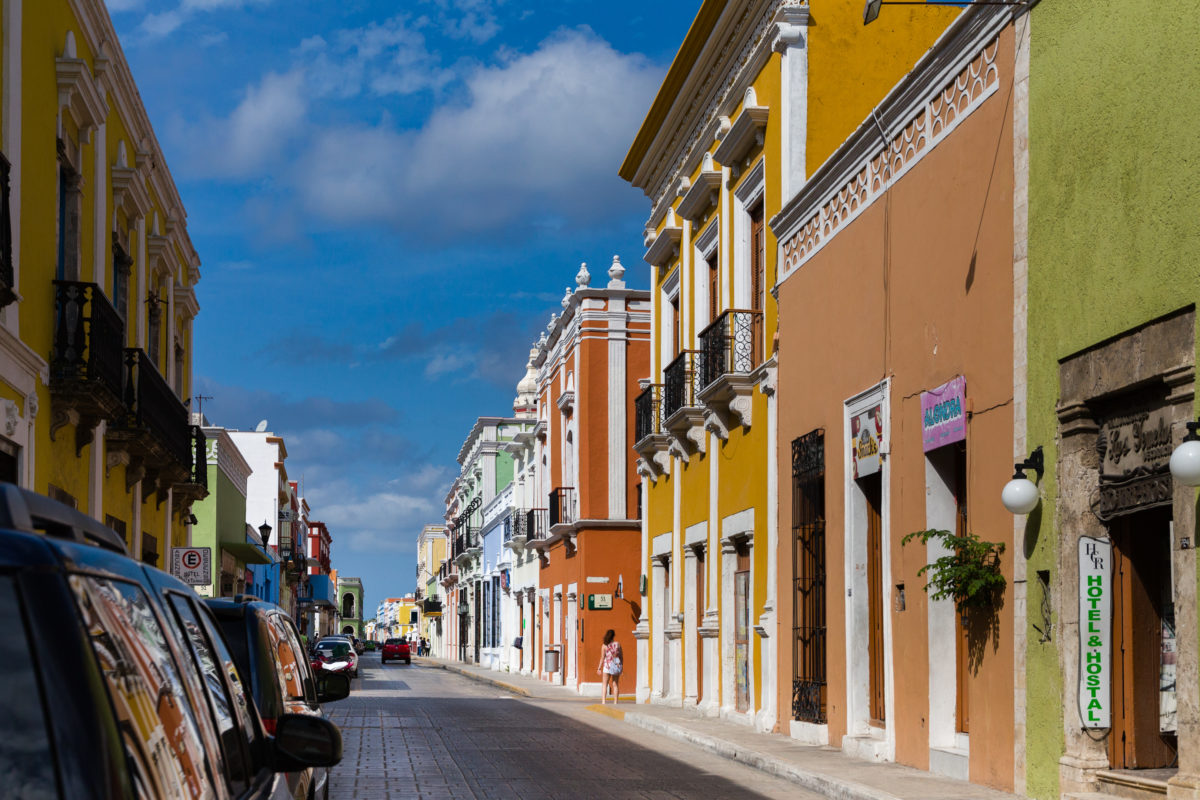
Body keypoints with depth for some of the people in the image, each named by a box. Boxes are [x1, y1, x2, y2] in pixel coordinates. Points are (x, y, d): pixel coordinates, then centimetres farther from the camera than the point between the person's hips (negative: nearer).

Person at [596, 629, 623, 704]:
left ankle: (603, 701, -9)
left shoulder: (604, 646, -5)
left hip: (608, 666, -2)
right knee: (615, 685, 8)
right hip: (617, 664, 2)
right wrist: (621, 667, 13)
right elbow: (621, 656, 3)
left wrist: (599, 668, -1)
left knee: (605, 685, 2)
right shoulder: (618, 644, 1)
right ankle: (615, 702, 5)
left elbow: (602, 658, -6)